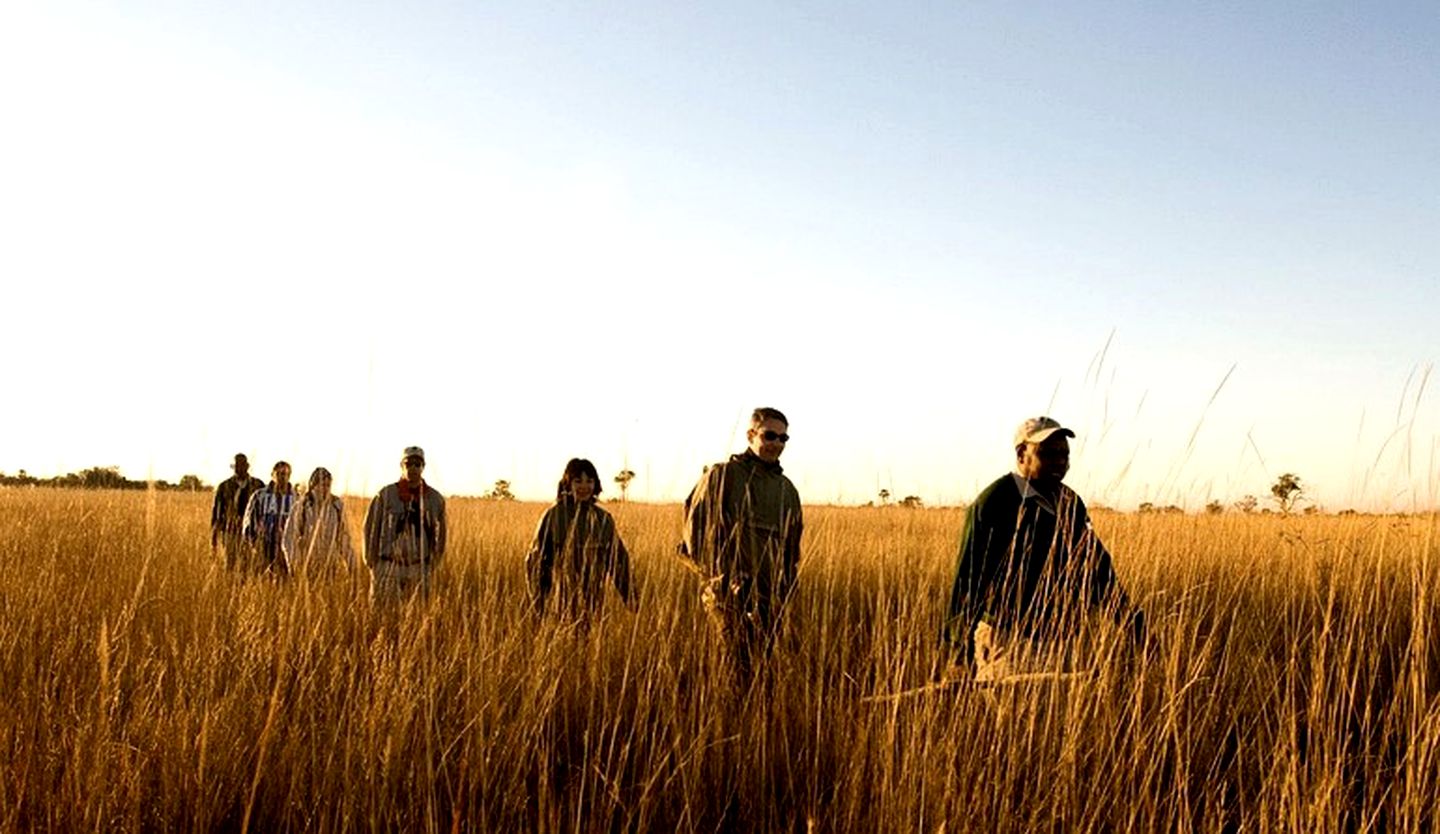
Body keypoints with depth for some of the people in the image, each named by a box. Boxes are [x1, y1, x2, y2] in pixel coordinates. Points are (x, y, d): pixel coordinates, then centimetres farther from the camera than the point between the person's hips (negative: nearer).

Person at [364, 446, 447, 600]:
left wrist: (432, 565, 8)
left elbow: (439, 535, 12)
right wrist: (372, 564, 2)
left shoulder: (435, 499, 5)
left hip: (419, 568, 2)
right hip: (388, 567, -1)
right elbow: (371, 529, 3)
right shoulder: (386, 495, -2)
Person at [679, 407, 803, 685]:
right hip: (727, 589, -5)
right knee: (739, 664, -15)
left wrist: (786, 590, 18)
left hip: (769, 596, 5)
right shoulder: (720, 476, 2)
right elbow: (694, 525, -1)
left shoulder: (787, 489, 18)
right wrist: (713, 573, -8)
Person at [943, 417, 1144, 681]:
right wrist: (962, 638, -14)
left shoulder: (1070, 503, 12)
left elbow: (1094, 561, 19)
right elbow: (970, 573, -12)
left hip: (1059, 638, 7)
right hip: (1007, 639, -7)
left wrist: (1126, 614, 10)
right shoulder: (992, 502, -10)